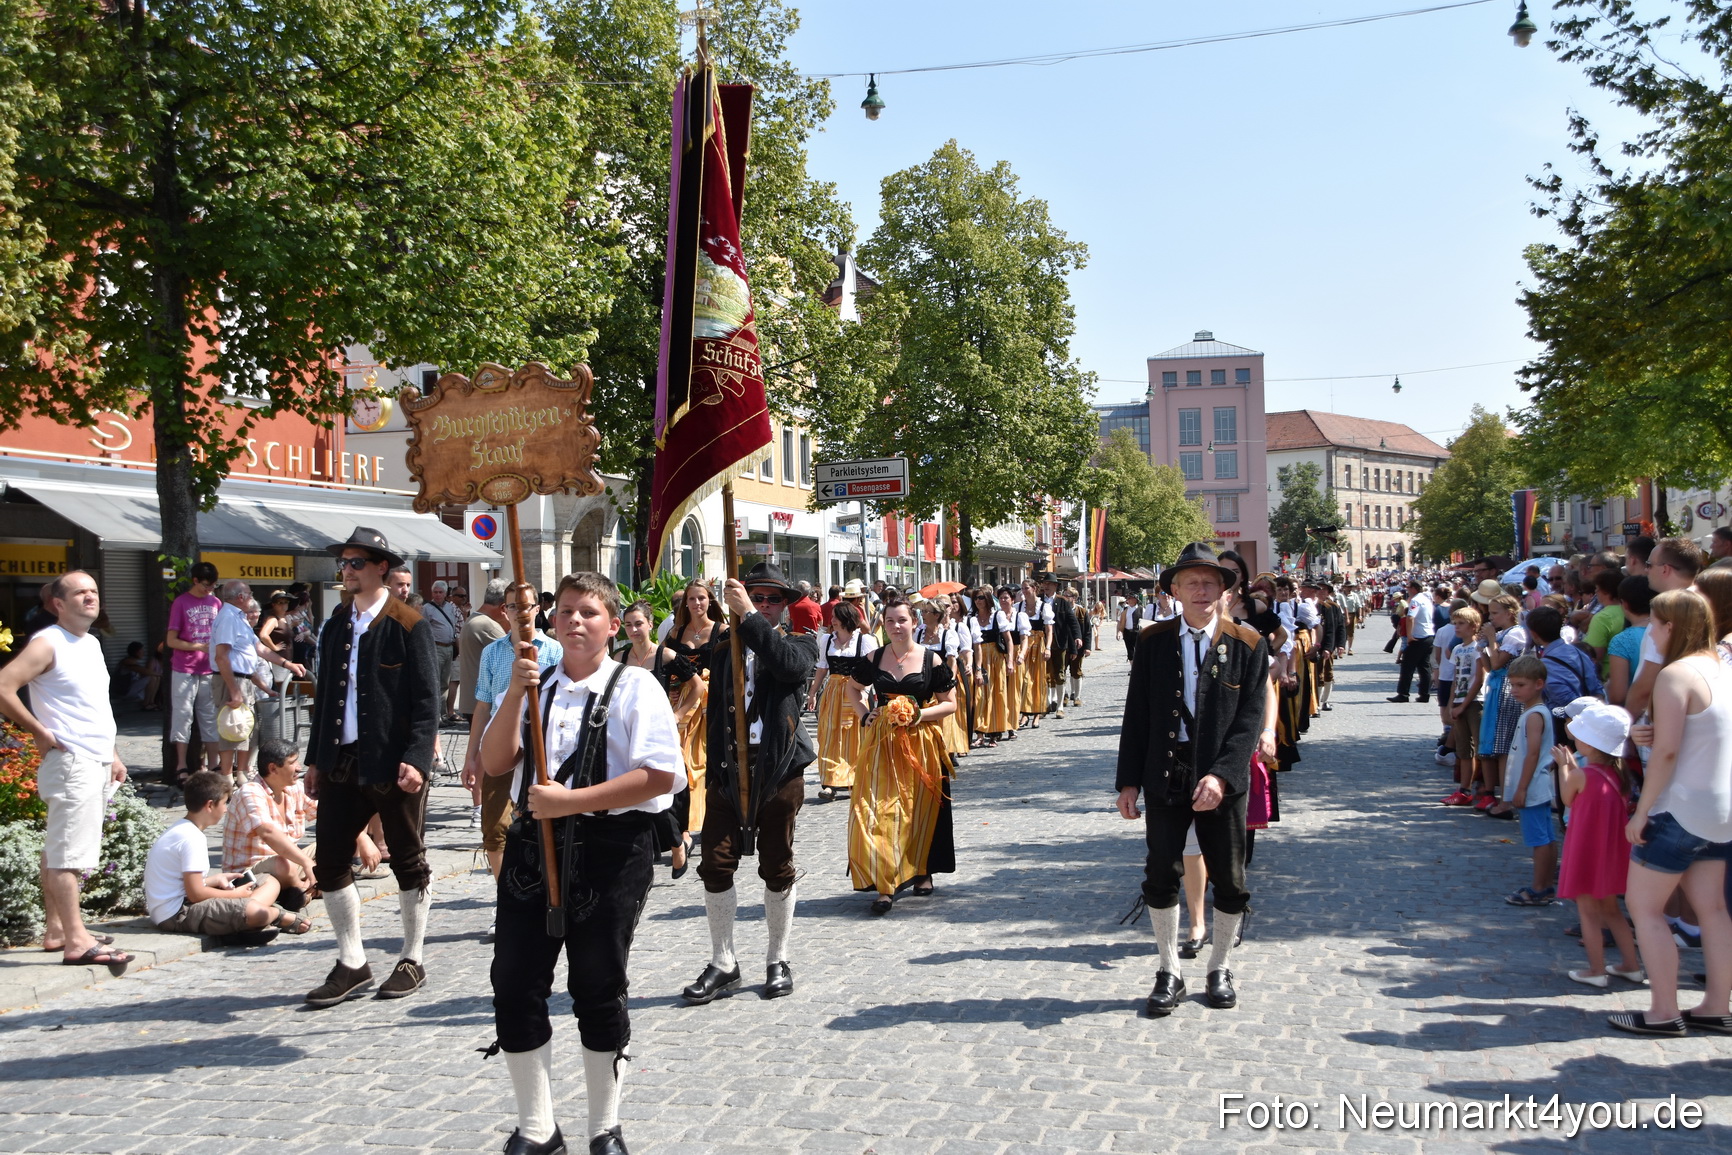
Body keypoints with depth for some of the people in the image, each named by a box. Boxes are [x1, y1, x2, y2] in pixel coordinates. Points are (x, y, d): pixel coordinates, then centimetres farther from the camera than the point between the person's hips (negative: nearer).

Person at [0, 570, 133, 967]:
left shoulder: (92, 643, 16)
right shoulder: (47, 644, -11)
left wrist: (111, 755, 20)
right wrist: (40, 733, -15)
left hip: (96, 764, 9)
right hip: (70, 763, -9)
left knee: (58, 851, 14)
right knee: (68, 853, -8)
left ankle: (57, 930, 20)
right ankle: (76, 941, -8)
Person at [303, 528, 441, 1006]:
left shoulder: (409, 625, -7)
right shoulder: (336, 626, 11)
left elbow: (427, 698, -11)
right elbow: (325, 695, 15)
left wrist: (416, 759, -19)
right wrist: (316, 758, 12)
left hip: (393, 764, -6)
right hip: (342, 763, 6)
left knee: (408, 862, 6)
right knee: (329, 862, 5)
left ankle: (412, 961, 20)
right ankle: (351, 964, 18)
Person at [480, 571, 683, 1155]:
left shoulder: (634, 687, -5)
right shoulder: (533, 683, 10)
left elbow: (659, 776, -15)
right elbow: (495, 764, 2)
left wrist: (571, 800, -19)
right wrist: (514, 695, -12)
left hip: (610, 849, -4)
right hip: (533, 845, 5)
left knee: (598, 990, 7)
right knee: (515, 985, 5)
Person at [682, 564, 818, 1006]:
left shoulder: (801, 643, 4)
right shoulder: (724, 652, 13)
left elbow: (789, 664, -21)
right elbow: (716, 711, 13)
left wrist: (748, 616, -22)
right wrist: (713, 766, 8)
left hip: (780, 770, -2)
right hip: (729, 770, 3)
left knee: (777, 867, 6)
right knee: (715, 865, -1)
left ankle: (777, 961, 20)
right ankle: (722, 964, 11)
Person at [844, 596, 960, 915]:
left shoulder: (931, 659, -2)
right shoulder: (874, 659, 4)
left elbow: (950, 704, 0)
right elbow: (853, 688, 22)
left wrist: (918, 714, -14)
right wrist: (863, 714, 5)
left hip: (920, 742, -1)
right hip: (881, 744, 1)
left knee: (919, 809, 8)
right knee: (880, 810, -8)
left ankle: (921, 870, 29)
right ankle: (885, 885, -7)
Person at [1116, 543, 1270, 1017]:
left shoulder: (1248, 645, -2)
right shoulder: (1154, 642, 3)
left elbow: (1251, 719, -7)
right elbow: (1136, 715, 4)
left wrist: (1221, 776, -18)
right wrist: (1128, 781, -1)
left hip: (1222, 778, -1)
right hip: (1165, 775, 1)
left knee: (1230, 880, 8)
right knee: (1161, 876, 4)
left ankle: (1218, 969, 27)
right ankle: (1169, 973, 20)